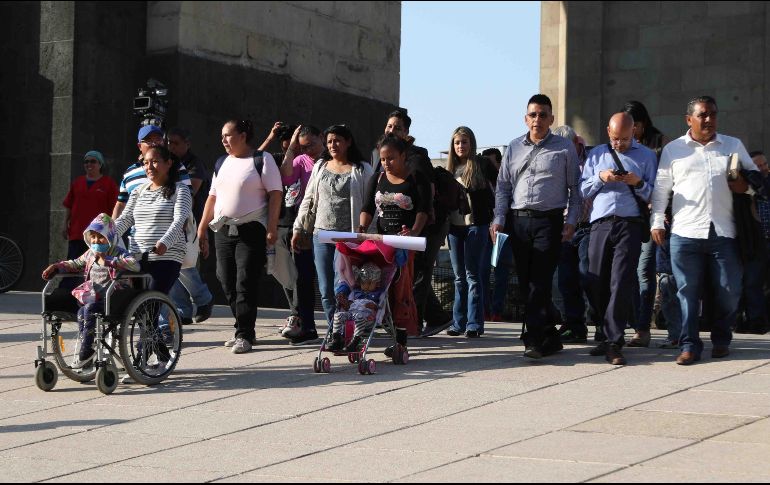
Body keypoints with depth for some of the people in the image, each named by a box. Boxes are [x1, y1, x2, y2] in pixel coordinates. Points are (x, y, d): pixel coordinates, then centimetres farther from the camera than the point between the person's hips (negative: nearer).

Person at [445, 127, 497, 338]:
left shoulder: (482, 164, -2)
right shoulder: (450, 168, 13)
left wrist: (495, 213, -6)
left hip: (476, 225, -5)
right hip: (454, 226, 5)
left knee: (473, 275, -5)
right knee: (459, 277, 9)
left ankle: (474, 323, -3)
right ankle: (459, 322, 14)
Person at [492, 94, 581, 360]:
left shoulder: (564, 148, 5)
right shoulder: (514, 148, 15)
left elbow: (575, 188, 6)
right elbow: (503, 186, 15)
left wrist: (571, 221, -4)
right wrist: (499, 219, 5)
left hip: (549, 221, -4)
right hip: (518, 221, 4)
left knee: (540, 281, -13)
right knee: (526, 283, 4)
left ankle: (534, 339, -16)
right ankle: (550, 337, 13)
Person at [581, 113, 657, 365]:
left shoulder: (646, 156, 10)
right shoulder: (596, 155, 17)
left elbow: (653, 195, 7)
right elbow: (583, 190, 14)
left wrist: (639, 183, -12)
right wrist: (600, 178, -3)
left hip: (629, 225, -3)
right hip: (600, 224, 3)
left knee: (620, 284, -11)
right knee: (597, 284, 4)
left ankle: (614, 344, -10)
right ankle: (608, 336, 17)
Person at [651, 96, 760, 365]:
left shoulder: (734, 146, 13)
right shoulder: (673, 150, 10)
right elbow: (661, 189, 11)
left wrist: (746, 184, -4)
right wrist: (657, 222, 3)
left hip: (724, 232, 1)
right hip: (685, 232, -1)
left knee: (729, 290, 3)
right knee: (688, 291, 0)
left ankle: (721, 340, 21)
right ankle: (689, 345, 6)